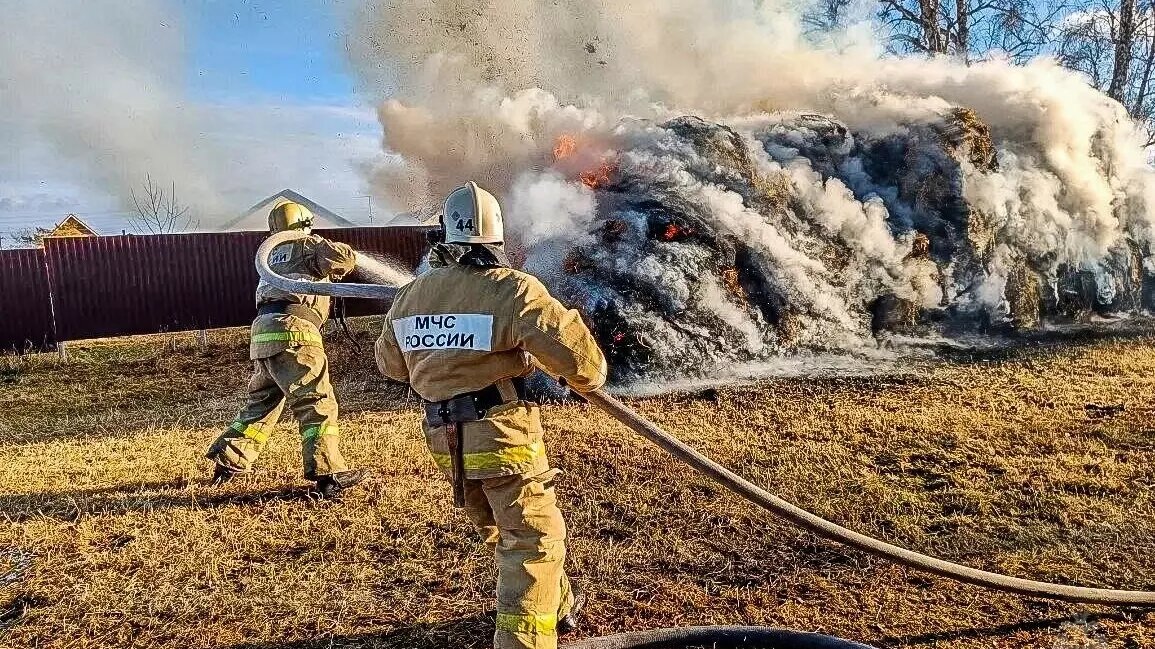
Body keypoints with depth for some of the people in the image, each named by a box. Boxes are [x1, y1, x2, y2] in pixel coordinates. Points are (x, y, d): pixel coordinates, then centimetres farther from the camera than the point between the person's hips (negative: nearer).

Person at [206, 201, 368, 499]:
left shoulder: (272, 255, 26)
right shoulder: (308, 245, 5)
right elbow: (345, 257, -10)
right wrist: (333, 269, 12)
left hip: (262, 334, 8)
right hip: (292, 332, -7)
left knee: (261, 403, 21)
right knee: (317, 404, -8)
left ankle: (228, 462, 25)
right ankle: (328, 474, -13)